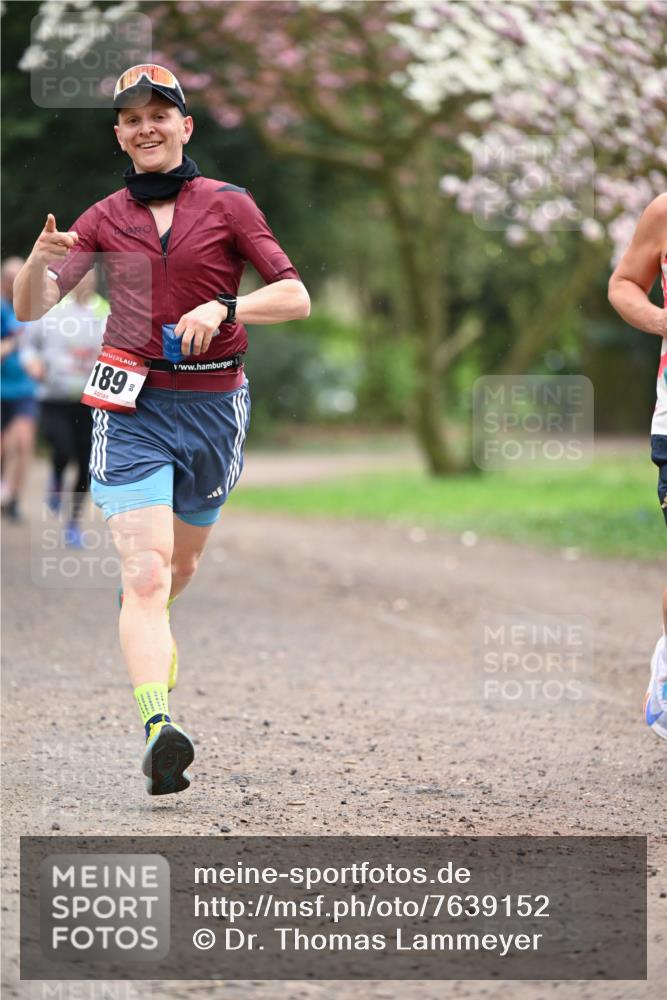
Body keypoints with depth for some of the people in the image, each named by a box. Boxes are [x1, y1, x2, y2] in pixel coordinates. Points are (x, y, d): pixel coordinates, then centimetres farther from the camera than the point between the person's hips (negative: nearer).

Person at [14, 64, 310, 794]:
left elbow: (296, 299, -3)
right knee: (146, 570, -18)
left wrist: (224, 307, -20)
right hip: (132, 404, -1)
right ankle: (156, 725, -29)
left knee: (181, 563, 19)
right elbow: (31, 308, -3)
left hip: (214, 403, 1)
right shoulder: (104, 218, 5)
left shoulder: (228, 205, 2)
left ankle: (144, 628, 52)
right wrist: (38, 260, -25)